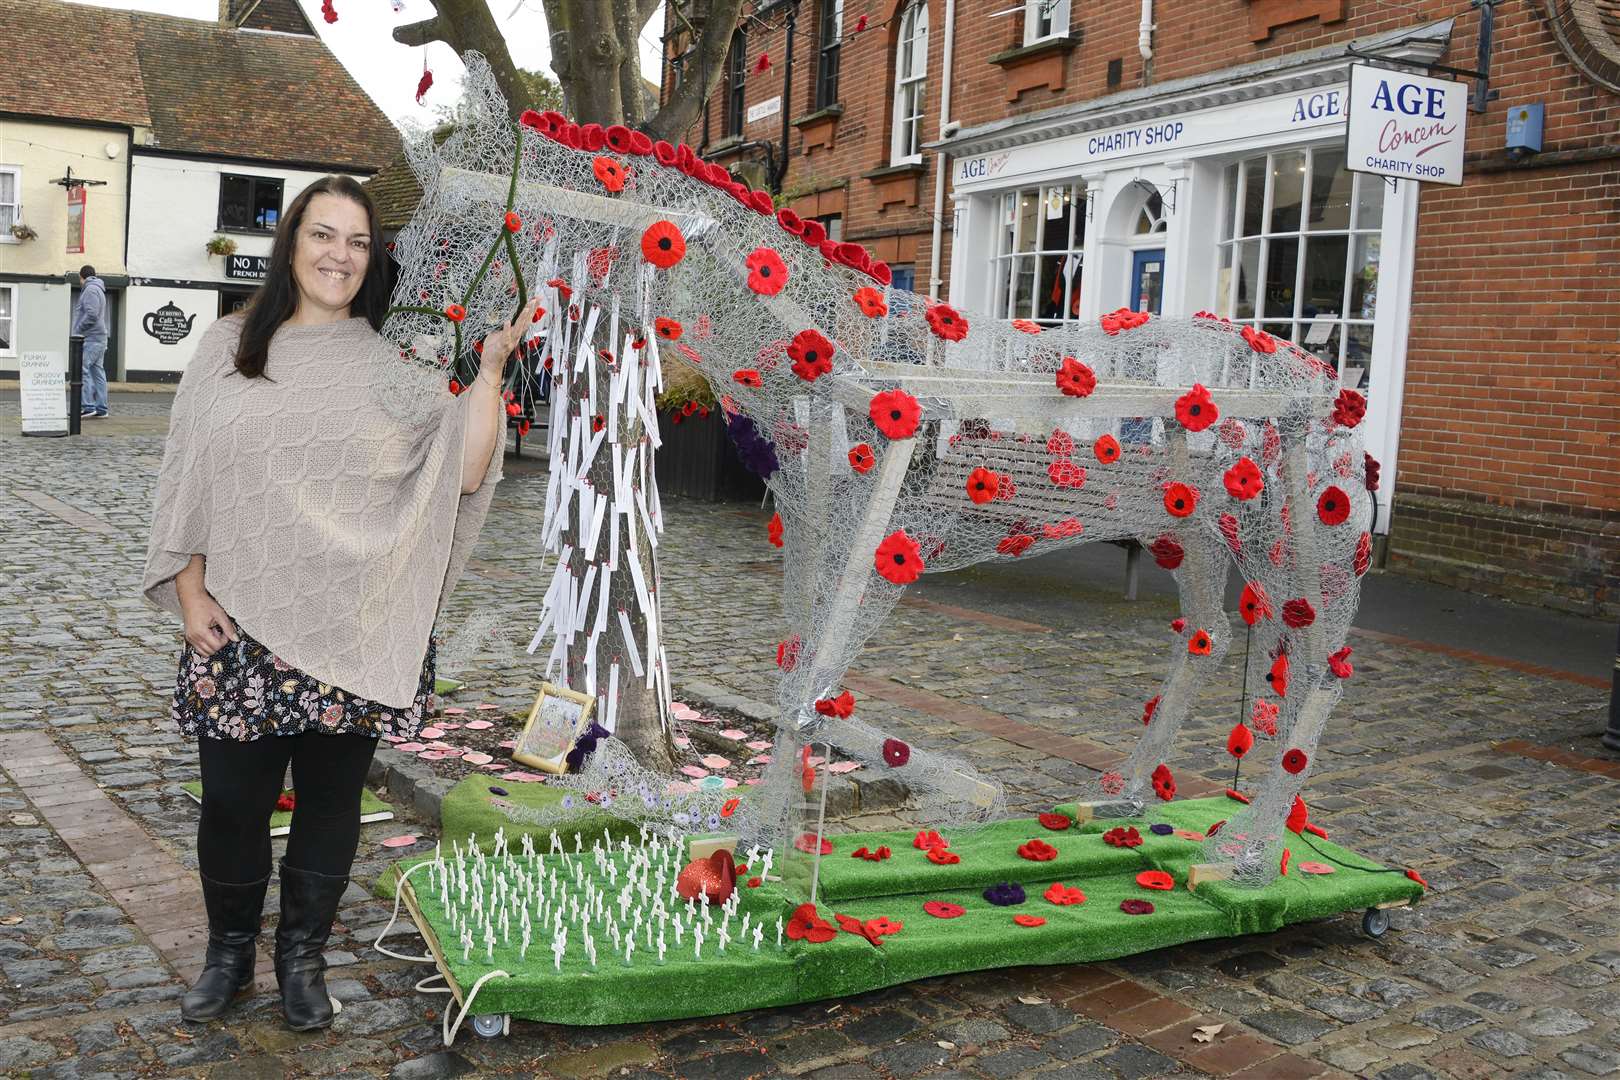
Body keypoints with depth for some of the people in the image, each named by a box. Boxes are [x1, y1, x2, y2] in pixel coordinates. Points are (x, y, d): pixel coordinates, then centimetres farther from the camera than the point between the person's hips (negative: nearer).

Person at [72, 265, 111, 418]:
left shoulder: (90, 290, -8)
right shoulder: (98, 290, 22)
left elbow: (91, 314, -19)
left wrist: (77, 330, -12)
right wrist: (76, 329, 19)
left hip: (91, 338, -10)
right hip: (99, 338, 10)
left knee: (82, 370, -13)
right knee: (98, 372, 8)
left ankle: (87, 406, -17)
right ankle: (101, 409, 8)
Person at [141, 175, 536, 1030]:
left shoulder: (394, 365, 2)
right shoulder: (228, 348, 6)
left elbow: (463, 475, -6)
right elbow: (186, 481, 8)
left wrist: (490, 368, -12)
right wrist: (189, 590, 1)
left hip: (354, 630, 0)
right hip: (240, 624, 1)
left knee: (330, 798, 10)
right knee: (232, 799, 8)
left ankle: (302, 956, 30)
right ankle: (229, 950, 33)